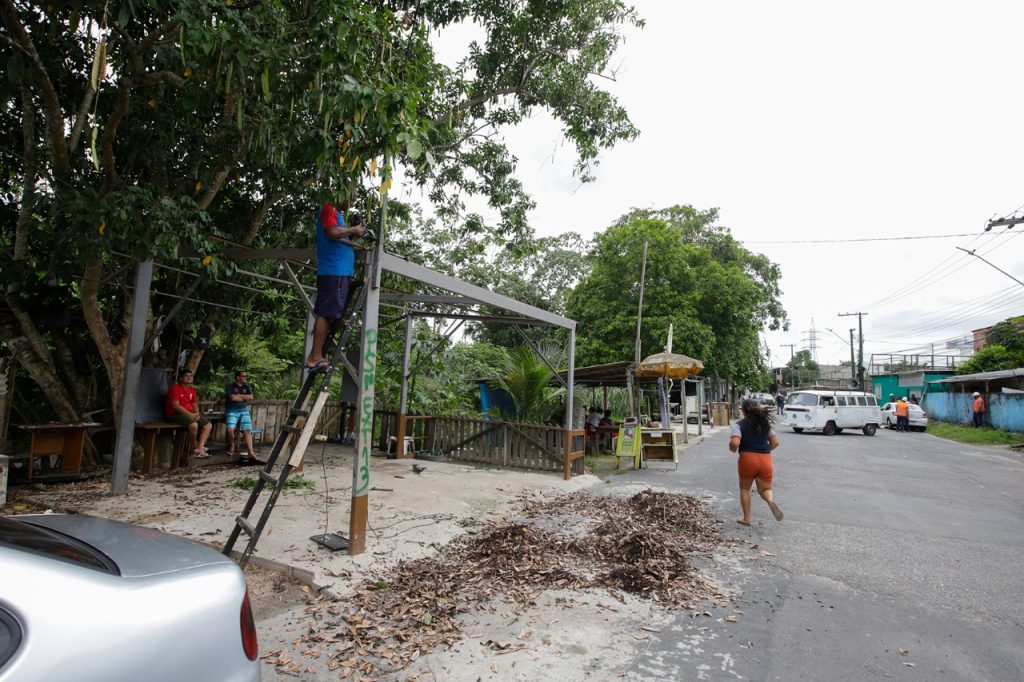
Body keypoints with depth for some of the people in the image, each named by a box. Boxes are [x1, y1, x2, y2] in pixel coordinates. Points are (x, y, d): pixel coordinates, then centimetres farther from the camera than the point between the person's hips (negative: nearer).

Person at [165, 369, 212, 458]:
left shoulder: (192, 389, 13)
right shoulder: (175, 388, -11)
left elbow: (195, 405, 15)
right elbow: (176, 406, -20)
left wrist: (196, 414, -7)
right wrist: (190, 414, -23)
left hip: (190, 415, 9)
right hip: (175, 414, -9)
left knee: (208, 425, -6)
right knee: (194, 424, -34)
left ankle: (199, 449, -15)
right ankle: (194, 447, -10)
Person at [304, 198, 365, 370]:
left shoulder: (336, 213, 25)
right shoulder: (329, 209, -4)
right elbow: (333, 232, -20)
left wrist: (353, 232, 9)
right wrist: (353, 230, -7)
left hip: (340, 271, 10)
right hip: (333, 271, -10)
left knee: (329, 315, 9)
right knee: (326, 314, -11)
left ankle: (315, 356, 10)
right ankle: (316, 357, -11)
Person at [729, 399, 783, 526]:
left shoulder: (739, 425, -5)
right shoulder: (765, 423, 10)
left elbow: (735, 443, -19)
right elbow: (775, 442, 8)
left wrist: (732, 449, 3)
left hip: (747, 459, -3)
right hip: (765, 459, 3)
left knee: (745, 489, 17)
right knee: (765, 489, 13)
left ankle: (746, 518, 18)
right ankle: (771, 500, -22)